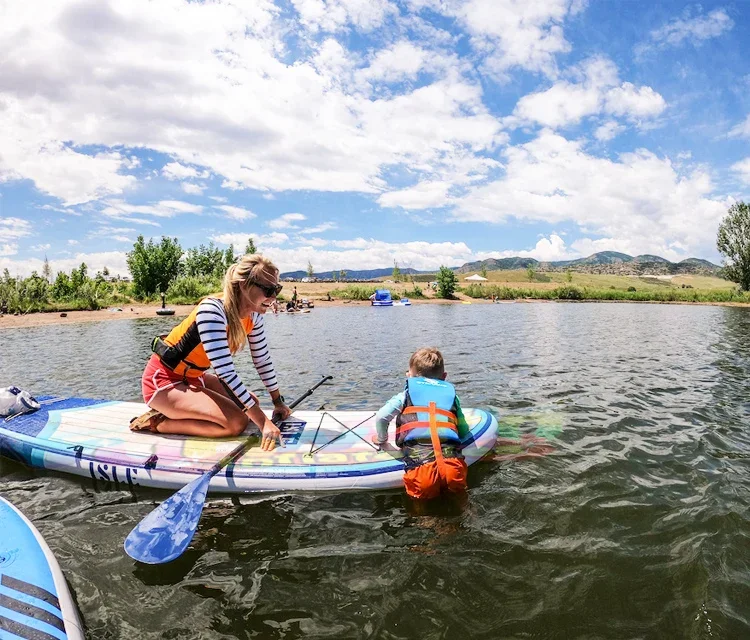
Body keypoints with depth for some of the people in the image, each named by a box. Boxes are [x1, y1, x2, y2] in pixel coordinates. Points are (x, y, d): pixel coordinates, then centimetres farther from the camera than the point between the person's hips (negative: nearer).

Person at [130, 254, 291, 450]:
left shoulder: (253, 315, -6)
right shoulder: (212, 310, -30)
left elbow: (263, 360, 5)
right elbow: (225, 371, -34)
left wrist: (278, 402, 6)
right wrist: (263, 422, -35)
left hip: (193, 378, 9)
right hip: (163, 381, -9)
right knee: (237, 422, -21)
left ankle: (173, 411, 14)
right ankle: (157, 423, -6)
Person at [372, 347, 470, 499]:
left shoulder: (406, 395, 19)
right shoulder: (451, 394, 24)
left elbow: (381, 417, 11)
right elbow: (464, 432, 25)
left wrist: (381, 439, 30)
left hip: (420, 460, -2)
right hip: (452, 460, 2)